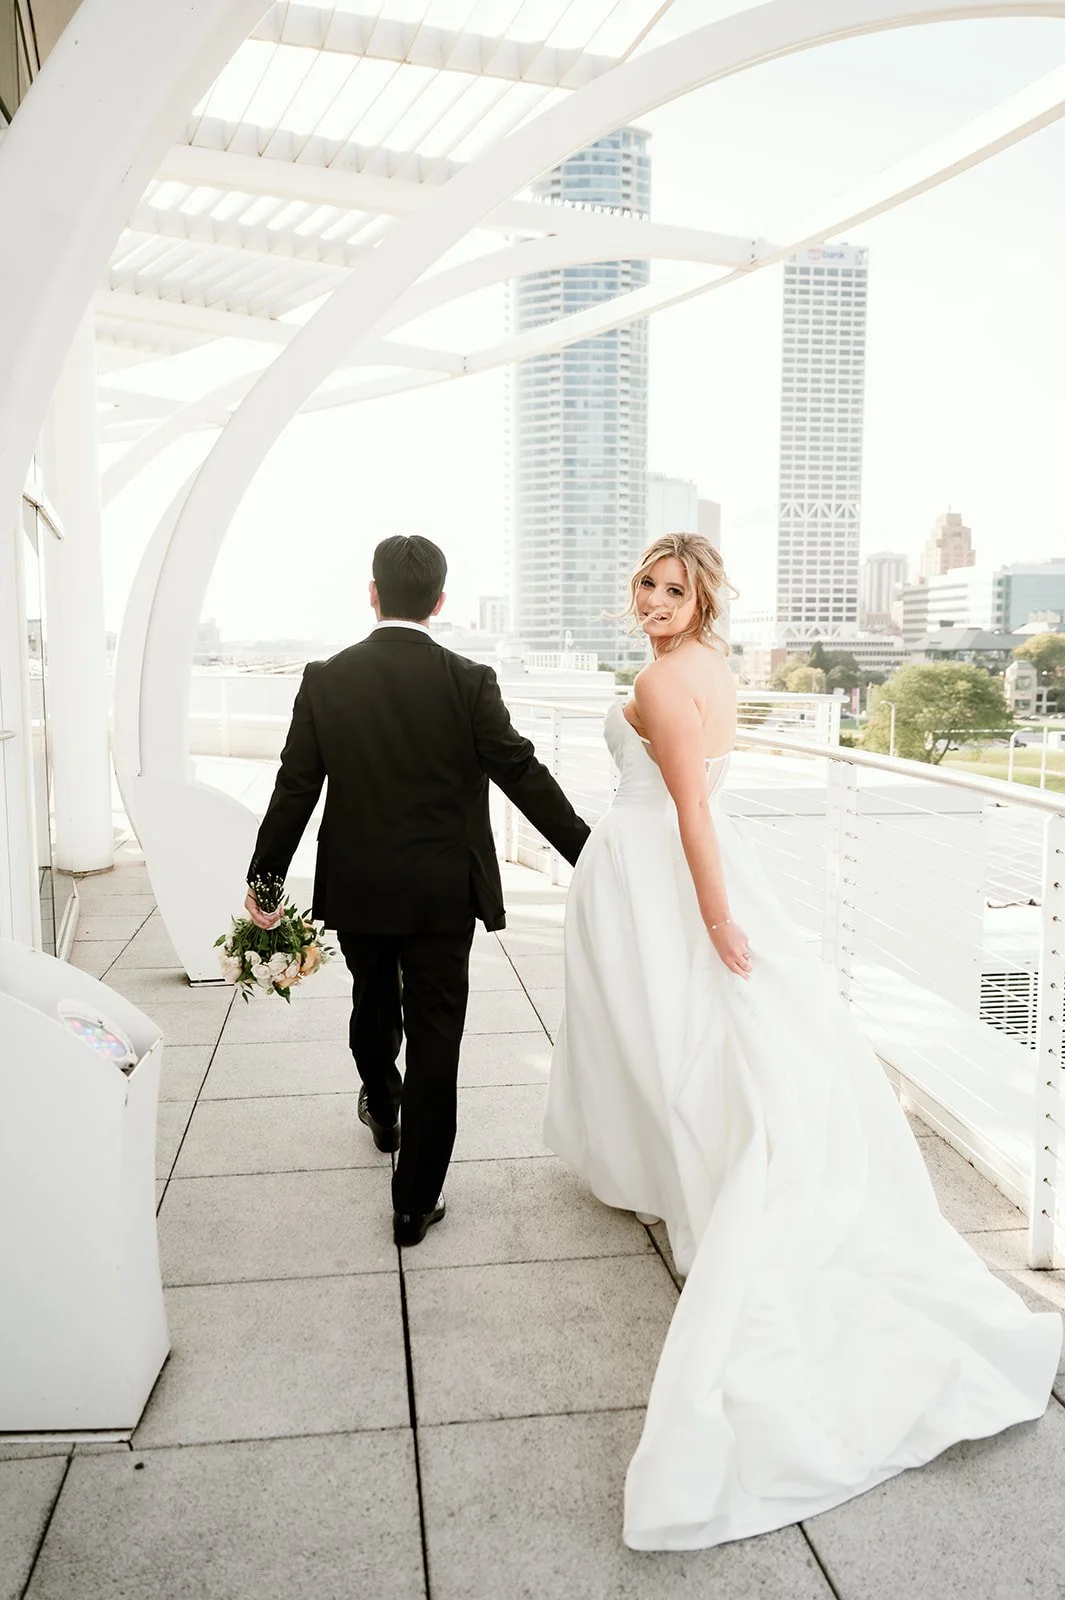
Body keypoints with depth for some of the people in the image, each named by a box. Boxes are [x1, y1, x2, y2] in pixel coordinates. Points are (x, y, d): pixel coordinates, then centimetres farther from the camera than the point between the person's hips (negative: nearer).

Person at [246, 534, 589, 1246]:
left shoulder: (326, 680, -6)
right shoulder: (469, 682, -12)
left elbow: (295, 789, -4)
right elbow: (524, 775, -12)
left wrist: (263, 880, 7)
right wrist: (588, 852, -3)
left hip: (356, 889, 3)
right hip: (443, 893, -2)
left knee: (373, 1004, 26)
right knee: (434, 1036, 5)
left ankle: (383, 1109, 53)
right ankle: (416, 1200, 11)